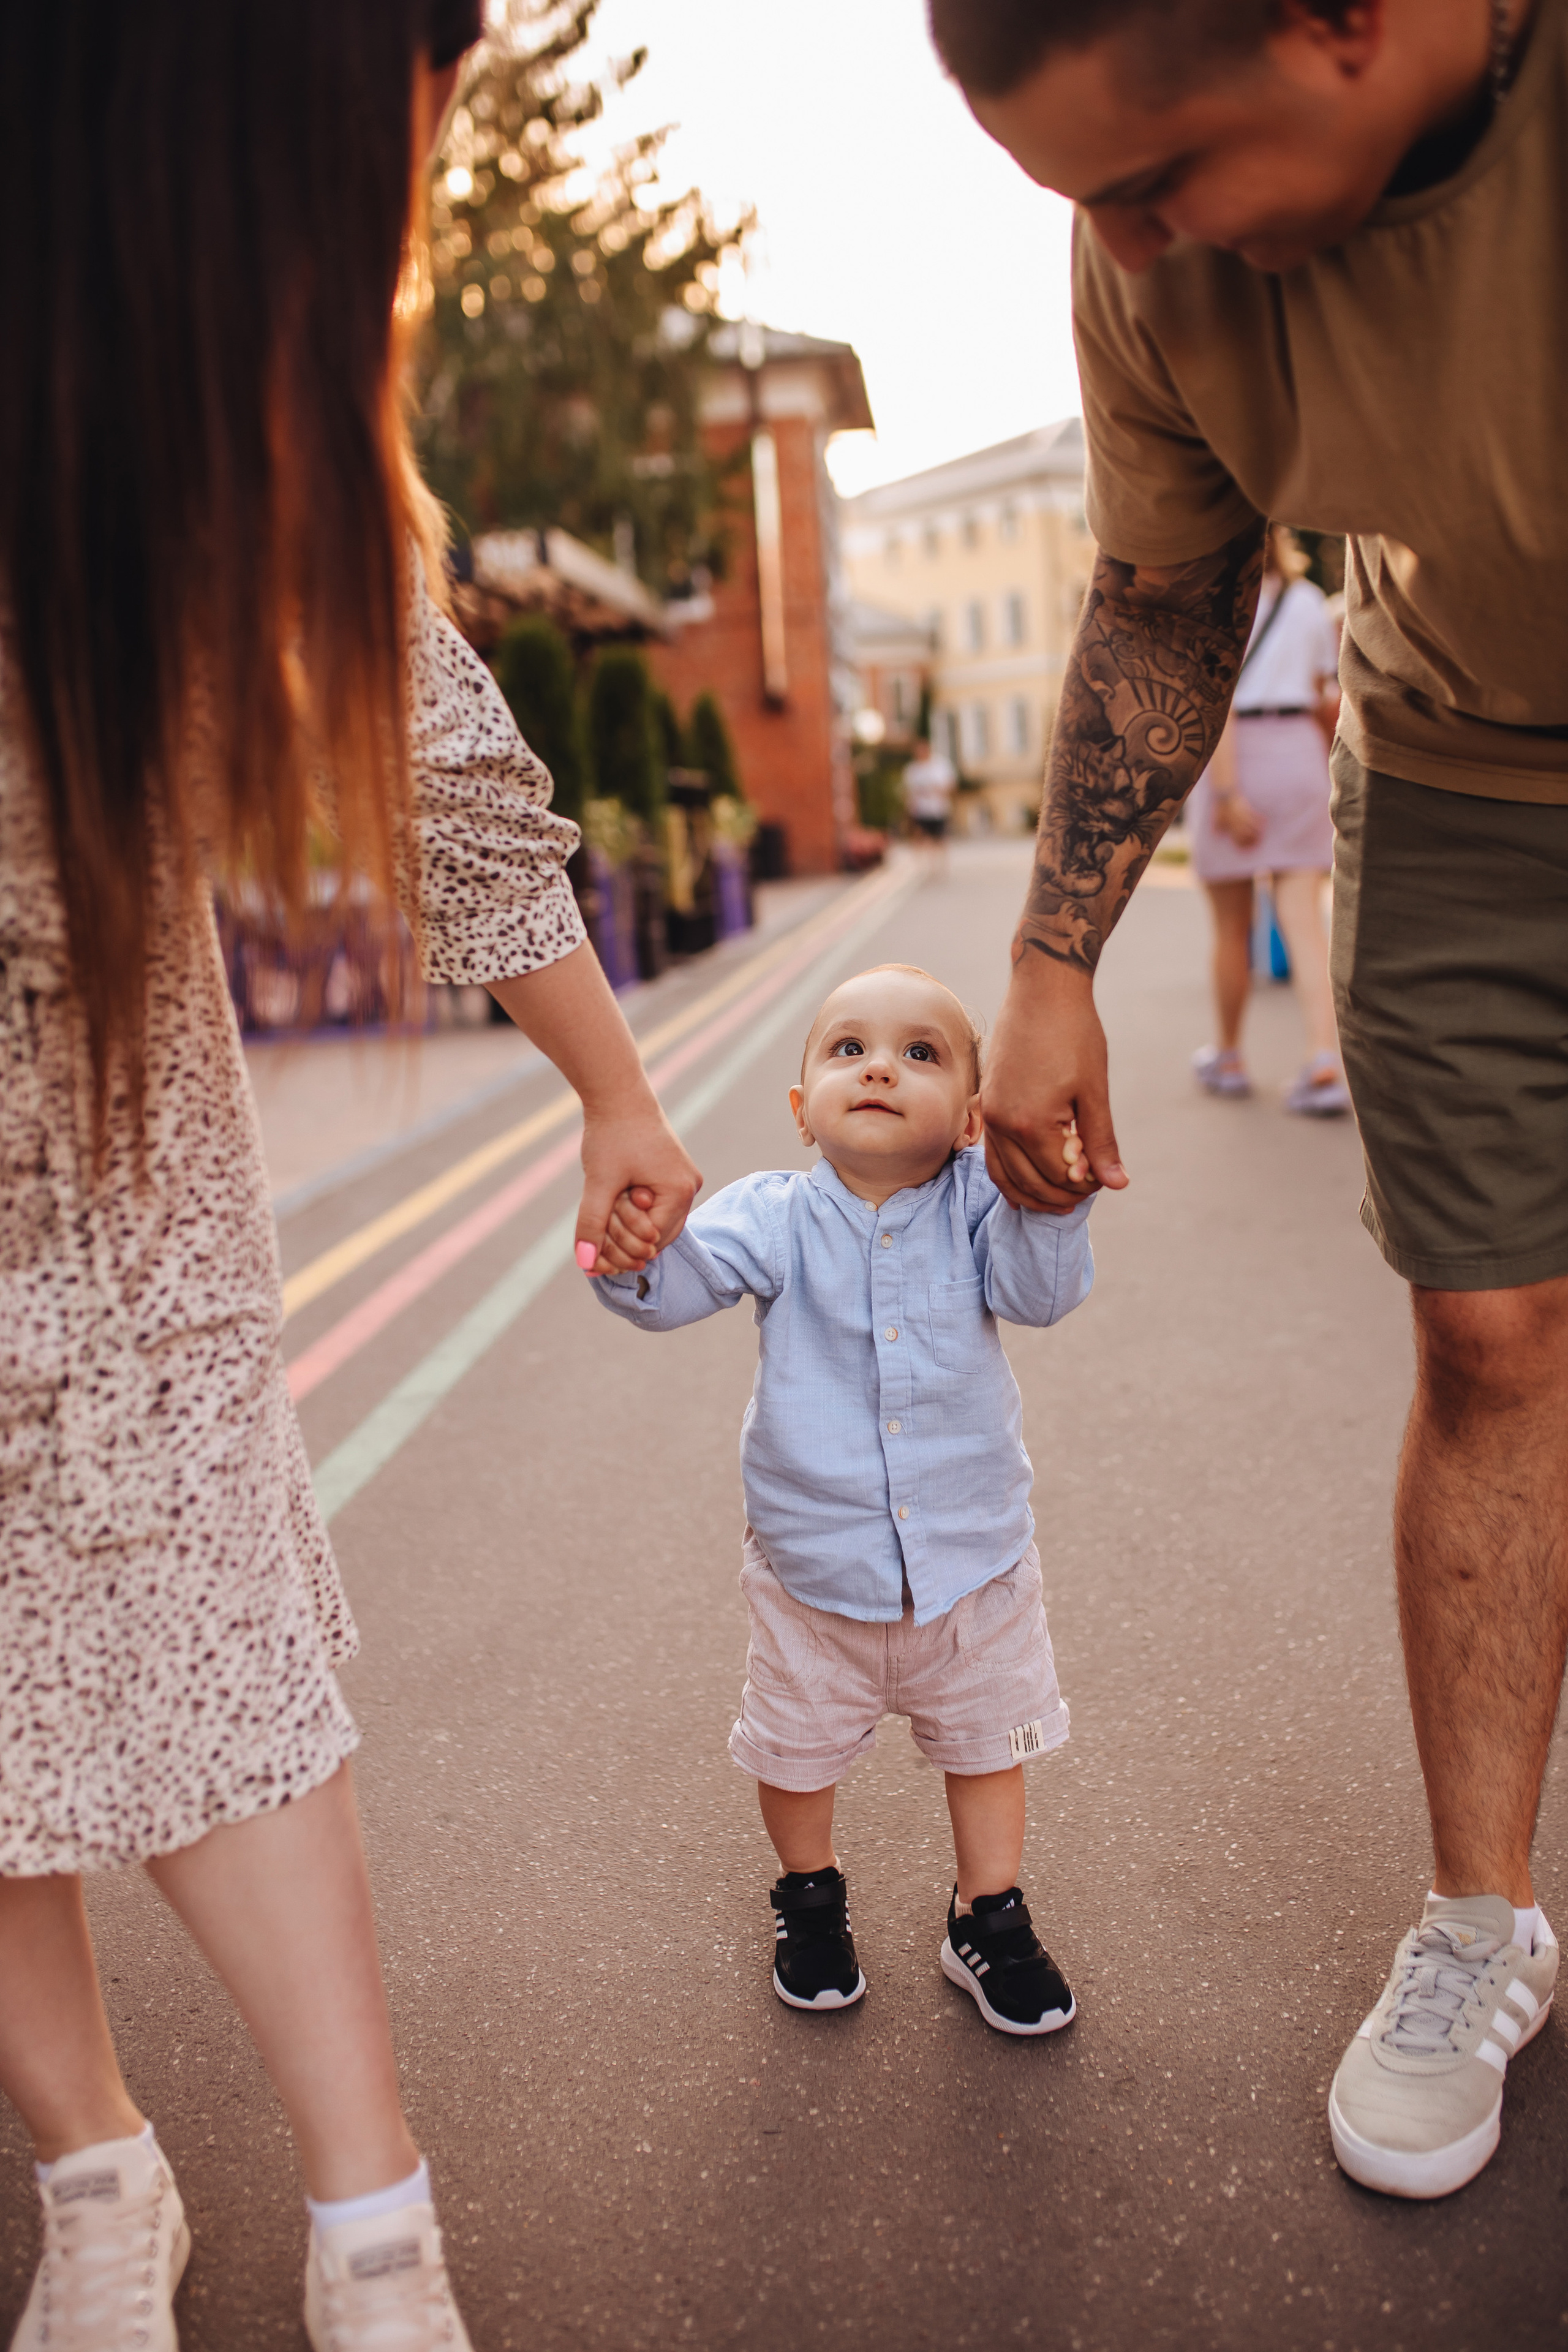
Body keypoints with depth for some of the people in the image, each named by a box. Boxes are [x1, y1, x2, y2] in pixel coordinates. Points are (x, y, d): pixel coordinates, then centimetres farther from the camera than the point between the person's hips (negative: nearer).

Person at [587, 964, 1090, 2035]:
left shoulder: (977, 1203, -12)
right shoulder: (777, 1217, -14)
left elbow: (1044, 1292, -22)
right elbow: (686, 1280, -26)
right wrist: (635, 1259, -48)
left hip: (974, 1557, 1)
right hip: (815, 1564, 0)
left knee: (985, 1741, 19)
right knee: (797, 1749, 19)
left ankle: (991, 1918, 43)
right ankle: (811, 1896, 48)